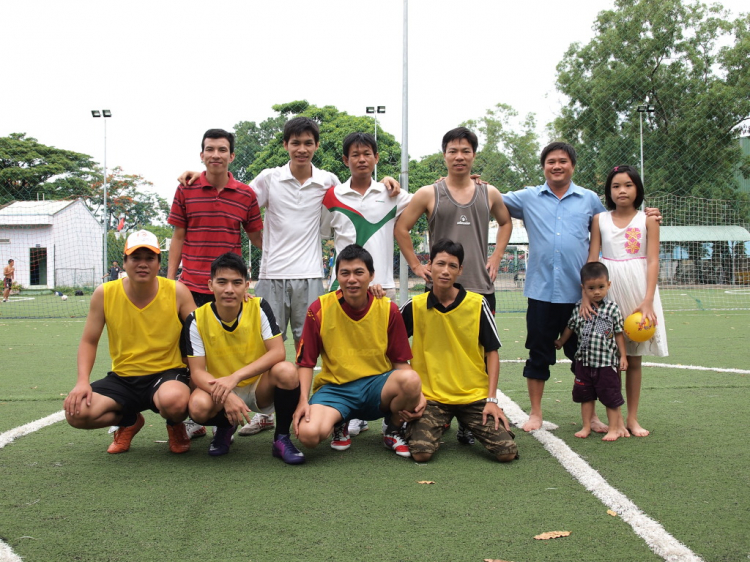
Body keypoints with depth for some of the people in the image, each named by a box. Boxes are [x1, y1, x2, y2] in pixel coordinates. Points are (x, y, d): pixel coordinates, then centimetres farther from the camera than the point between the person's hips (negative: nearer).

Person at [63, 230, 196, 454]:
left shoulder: (177, 292, -9)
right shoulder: (104, 294, -5)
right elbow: (89, 341, 4)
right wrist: (83, 381, -12)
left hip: (167, 373, -3)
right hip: (122, 377, 3)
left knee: (173, 400, -39)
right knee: (76, 412, -21)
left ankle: (175, 426, 4)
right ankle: (129, 420, 13)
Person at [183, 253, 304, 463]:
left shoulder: (259, 308, -12)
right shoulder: (197, 320, -11)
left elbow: (278, 352, -19)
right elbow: (197, 372, -14)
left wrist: (235, 376, -31)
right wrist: (227, 395, -34)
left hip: (260, 389, 0)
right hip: (221, 392, 0)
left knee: (286, 371, -32)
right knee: (198, 406, -33)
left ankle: (282, 438, -9)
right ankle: (225, 427, 6)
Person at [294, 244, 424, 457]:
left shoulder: (388, 310, -3)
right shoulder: (319, 309, -6)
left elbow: (400, 361, 2)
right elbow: (306, 361, -1)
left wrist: (416, 394, -16)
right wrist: (303, 400, -16)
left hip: (378, 384, 1)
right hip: (335, 388, -1)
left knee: (411, 380, -34)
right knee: (309, 434, -32)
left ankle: (393, 430, 0)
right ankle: (339, 424, 8)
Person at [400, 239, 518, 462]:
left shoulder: (477, 304, -3)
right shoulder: (415, 306, -1)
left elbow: (492, 352, 1)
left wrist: (492, 399, -6)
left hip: (475, 395, 0)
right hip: (431, 396, 0)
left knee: (507, 452, -14)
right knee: (421, 452, -22)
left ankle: (467, 426, 18)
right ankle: (441, 425, 13)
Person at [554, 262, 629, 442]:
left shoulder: (612, 309, -5)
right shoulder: (579, 309, 0)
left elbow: (619, 334, 0)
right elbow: (570, 328, 15)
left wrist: (623, 356, 0)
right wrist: (560, 342, 25)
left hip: (607, 362, -3)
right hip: (584, 361, 3)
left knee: (611, 397, 4)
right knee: (585, 396, 11)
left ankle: (614, 428, 15)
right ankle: (586, 427, 23)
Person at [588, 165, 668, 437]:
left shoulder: (647, 219, 1)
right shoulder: (600, 220, 5)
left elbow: (653, 261, -4)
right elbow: (592, 260, 3)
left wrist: (648, 301, -14)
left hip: (638, 289, 0)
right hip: (607, 289, 1)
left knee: (633, 358, 6)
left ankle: (632, 418, 14)